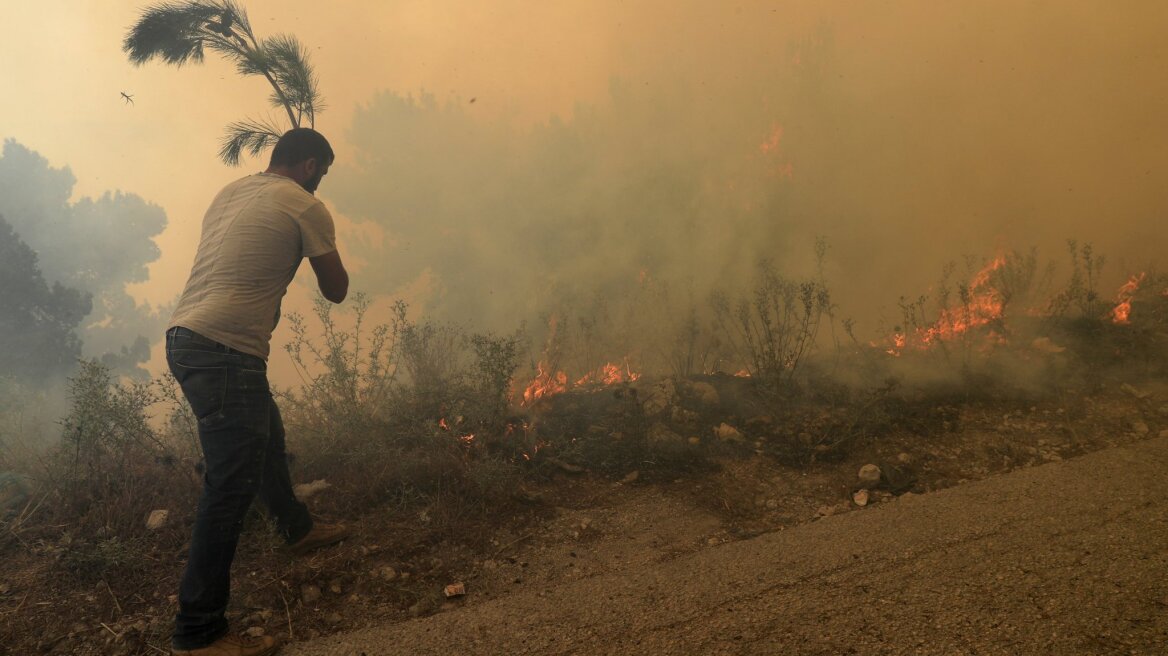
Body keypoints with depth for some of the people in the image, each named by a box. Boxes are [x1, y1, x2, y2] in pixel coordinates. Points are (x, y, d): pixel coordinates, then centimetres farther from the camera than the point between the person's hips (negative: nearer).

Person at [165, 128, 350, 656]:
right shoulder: (306, 207, -4)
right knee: (232, 483, -6)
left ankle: (297, 529, 48)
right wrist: (325, 254, 20)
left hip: (184, 335, 10)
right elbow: (336, 291, 2)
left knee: (266, 438, 27)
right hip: (225, 349, -9)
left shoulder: (231, 192, 17)